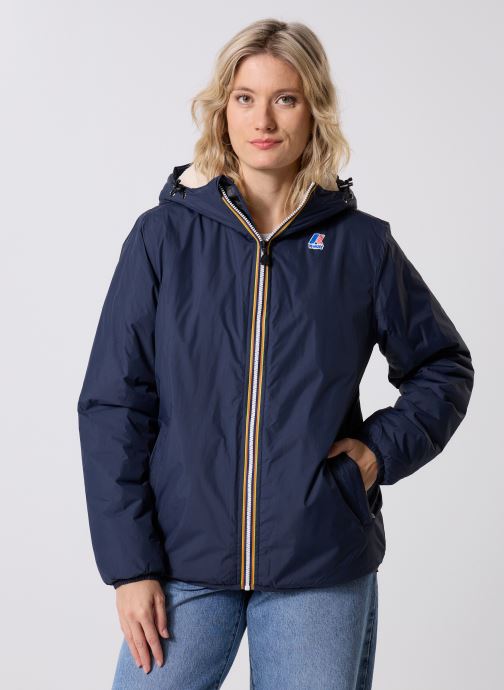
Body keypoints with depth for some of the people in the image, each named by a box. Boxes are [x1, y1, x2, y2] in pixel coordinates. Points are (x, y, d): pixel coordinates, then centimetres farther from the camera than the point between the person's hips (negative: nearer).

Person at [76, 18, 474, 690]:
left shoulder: (362, 244, 1)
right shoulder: (164, 236, -1)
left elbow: (444, 366, 14)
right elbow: (112, 404, -1)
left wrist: (381, 448, -3)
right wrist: (130, 565, -5)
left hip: (323, 569, 1)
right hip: (185, 564, 0)